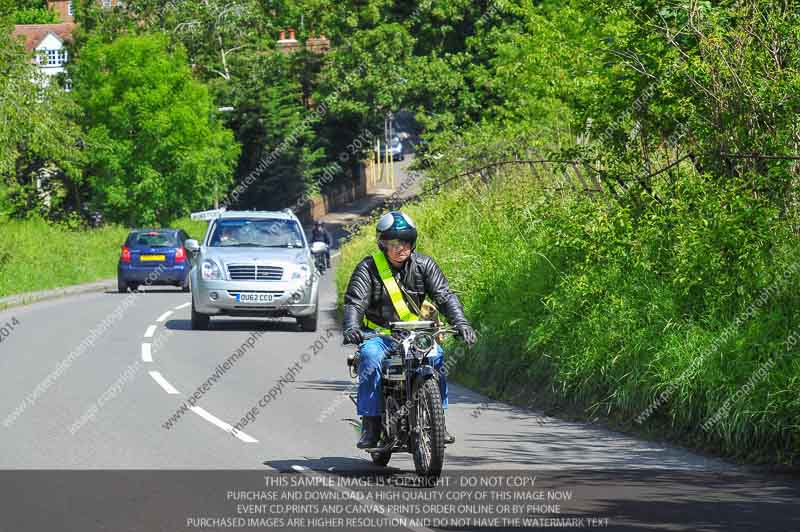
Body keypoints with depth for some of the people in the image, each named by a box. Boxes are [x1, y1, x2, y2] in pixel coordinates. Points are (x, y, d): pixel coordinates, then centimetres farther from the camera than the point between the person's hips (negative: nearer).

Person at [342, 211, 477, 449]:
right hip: (378, 334, -2)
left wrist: (460, 321, -21)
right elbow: (354, 302, -13)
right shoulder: (368, 268, -2)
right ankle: (370, 424, -28)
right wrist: (351, 327, -34)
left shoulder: (424, 265, 4)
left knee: (436, 356, -26)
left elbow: (444, 295, -3)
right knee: (370, 356, -32)